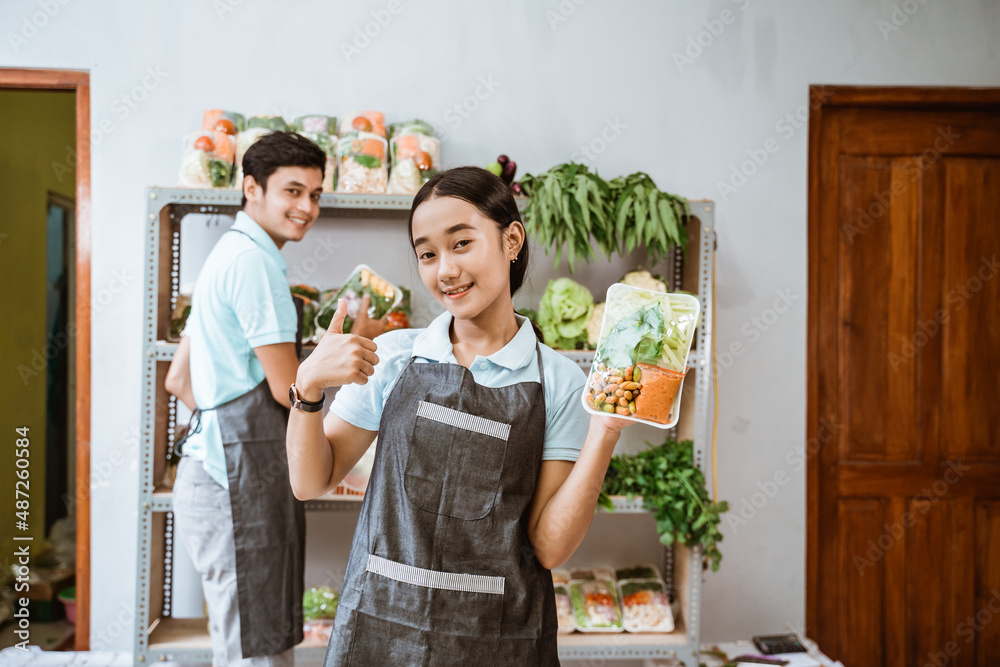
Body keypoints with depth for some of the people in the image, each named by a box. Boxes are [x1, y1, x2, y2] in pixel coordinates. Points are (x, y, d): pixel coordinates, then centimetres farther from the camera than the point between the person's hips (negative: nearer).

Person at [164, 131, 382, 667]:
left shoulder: (228, 255, 18)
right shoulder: (254, 259, -14)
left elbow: (178, 379, 21)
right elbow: (289, 388, -14)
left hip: (219, 462, 10)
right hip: (240, 473, -10)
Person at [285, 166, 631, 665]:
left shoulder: (558, 382, -7)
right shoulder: (391, 357, -2)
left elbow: (550, 546, -10)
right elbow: (311, 483, 1)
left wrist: (605, 430, -20)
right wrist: (308, 386, -14)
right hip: (378, 626, 2)